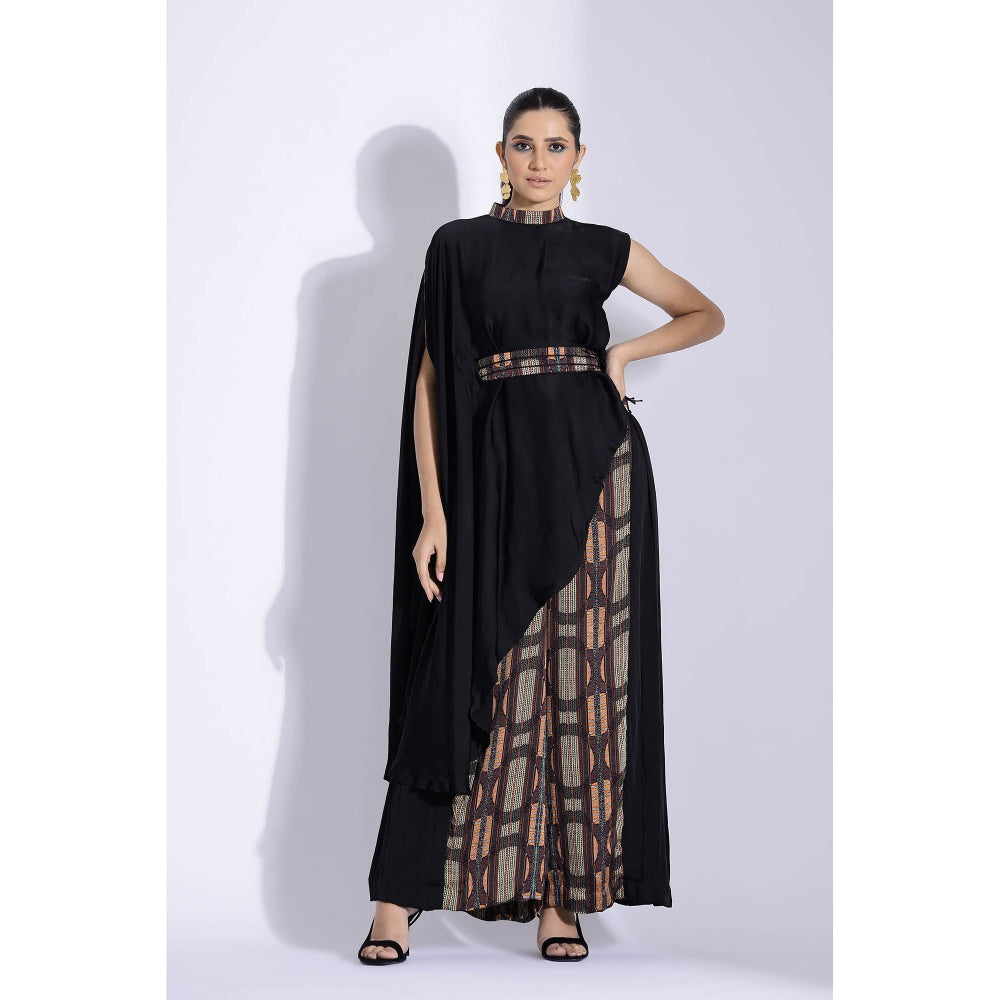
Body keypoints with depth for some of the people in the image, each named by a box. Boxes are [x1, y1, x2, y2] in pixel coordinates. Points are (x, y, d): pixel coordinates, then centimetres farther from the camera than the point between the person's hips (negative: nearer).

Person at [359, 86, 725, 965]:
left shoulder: (603, 250, 11)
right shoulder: (459, 248, 6)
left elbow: (707, 315, 23)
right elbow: (429, 381, 2)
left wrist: (625, 351, 4)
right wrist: (433, 511, -7)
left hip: (592, 468, 2)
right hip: (495, 471, -1)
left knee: (584, 676, 0)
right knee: (471, 676, -4)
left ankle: (564, 894, 7)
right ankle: (400, 898, 1)